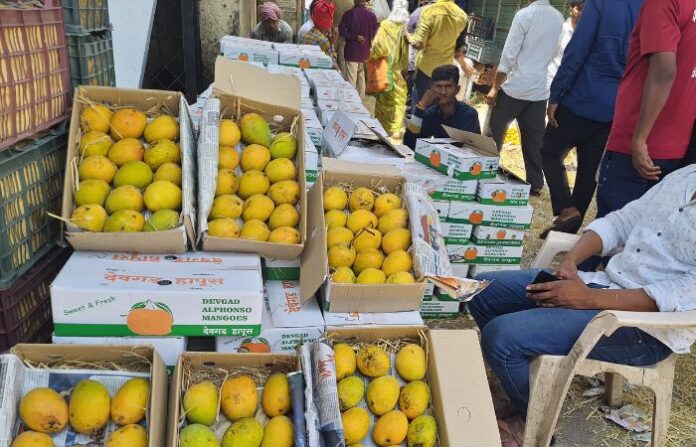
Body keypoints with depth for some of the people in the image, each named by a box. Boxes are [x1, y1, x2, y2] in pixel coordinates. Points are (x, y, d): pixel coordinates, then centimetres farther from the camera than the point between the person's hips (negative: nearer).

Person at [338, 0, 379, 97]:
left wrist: (355, 37, -10)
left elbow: (341, 32, -12)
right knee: (361, 77, 17)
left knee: (351, 80, -1)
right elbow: (374, 34, 4)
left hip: (351, 52, -4)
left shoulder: (349, 14, -11)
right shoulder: (372, 15, -3)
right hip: (365, 52, 4)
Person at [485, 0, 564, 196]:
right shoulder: (558, 18, 7)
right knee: (534, 140, 10)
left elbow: (509, 55, -12)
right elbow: (553, 54, 13)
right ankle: (535, 183, 14)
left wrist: (495, 88, -9)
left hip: (515, 88, -5)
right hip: (540, 91, 5)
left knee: (494, 133, 9)